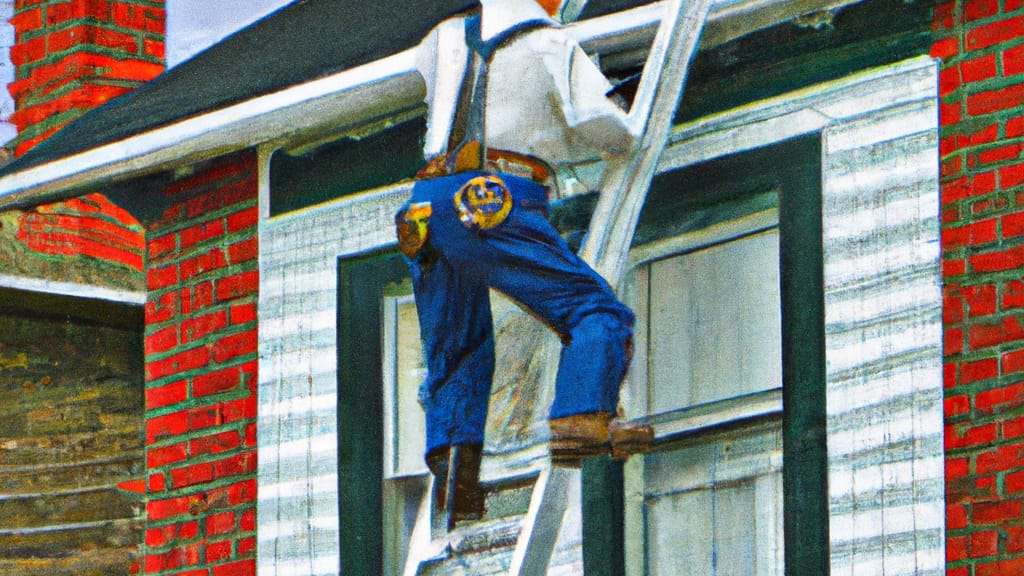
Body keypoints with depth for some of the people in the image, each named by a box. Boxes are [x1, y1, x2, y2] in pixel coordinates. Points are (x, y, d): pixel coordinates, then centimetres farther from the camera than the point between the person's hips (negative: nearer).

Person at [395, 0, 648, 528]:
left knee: (455, 359, 17)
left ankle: (452, 458, -1)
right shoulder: (553, 47, 8)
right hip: (494, 206, -5)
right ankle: (579, 421, -23)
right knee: (598, 314, -2)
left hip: (426, 212, 5)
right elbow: (611, 133, 3)